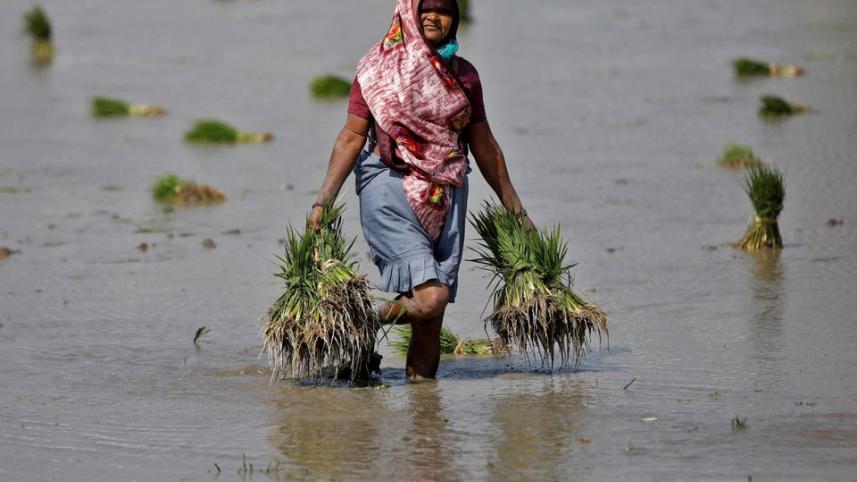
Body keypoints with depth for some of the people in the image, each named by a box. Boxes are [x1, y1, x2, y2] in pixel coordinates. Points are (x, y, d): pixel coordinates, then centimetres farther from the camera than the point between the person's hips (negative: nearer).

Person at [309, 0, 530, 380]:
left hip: (446, 197, 4)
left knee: (432, 318, 1)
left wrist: (515, 208, 21)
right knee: (430, 297, -20)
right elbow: (352, 137, -1)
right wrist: (323, 200, -9)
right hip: (391, 191, -4)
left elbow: (484, 145, 19)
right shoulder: (378, 68, 1)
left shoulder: (464, 76, 12)